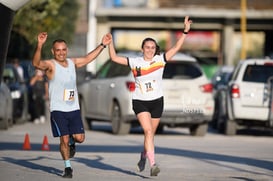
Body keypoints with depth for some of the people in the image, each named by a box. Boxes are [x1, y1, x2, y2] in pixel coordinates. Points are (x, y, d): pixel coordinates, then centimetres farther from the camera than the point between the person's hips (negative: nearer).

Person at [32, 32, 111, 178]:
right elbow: (36, 63, -30)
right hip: (58, 110, -5)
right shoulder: (51, 65, -9)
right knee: (64, 139, -7)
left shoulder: (72, 62, 10)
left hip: (74, 109, 5)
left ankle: (71, 142, 32)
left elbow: (88, 58, 25)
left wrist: (102, 45, 25)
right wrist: (39, 45, -46)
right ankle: (68, 167, 11)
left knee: (80, 138, -4)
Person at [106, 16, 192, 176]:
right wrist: (110, 43, -8)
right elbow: (114, 58, 1)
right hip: (140, 102, -2)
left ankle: (143, 157, 39)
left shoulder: (160, 60, -2)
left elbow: (177, 47, -9)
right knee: (148, 131, -17)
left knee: (150, 133, 12)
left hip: (157, 101, 2)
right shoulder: (135, 62, -2)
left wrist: (186, 31, -18)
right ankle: (153, 164, -24)